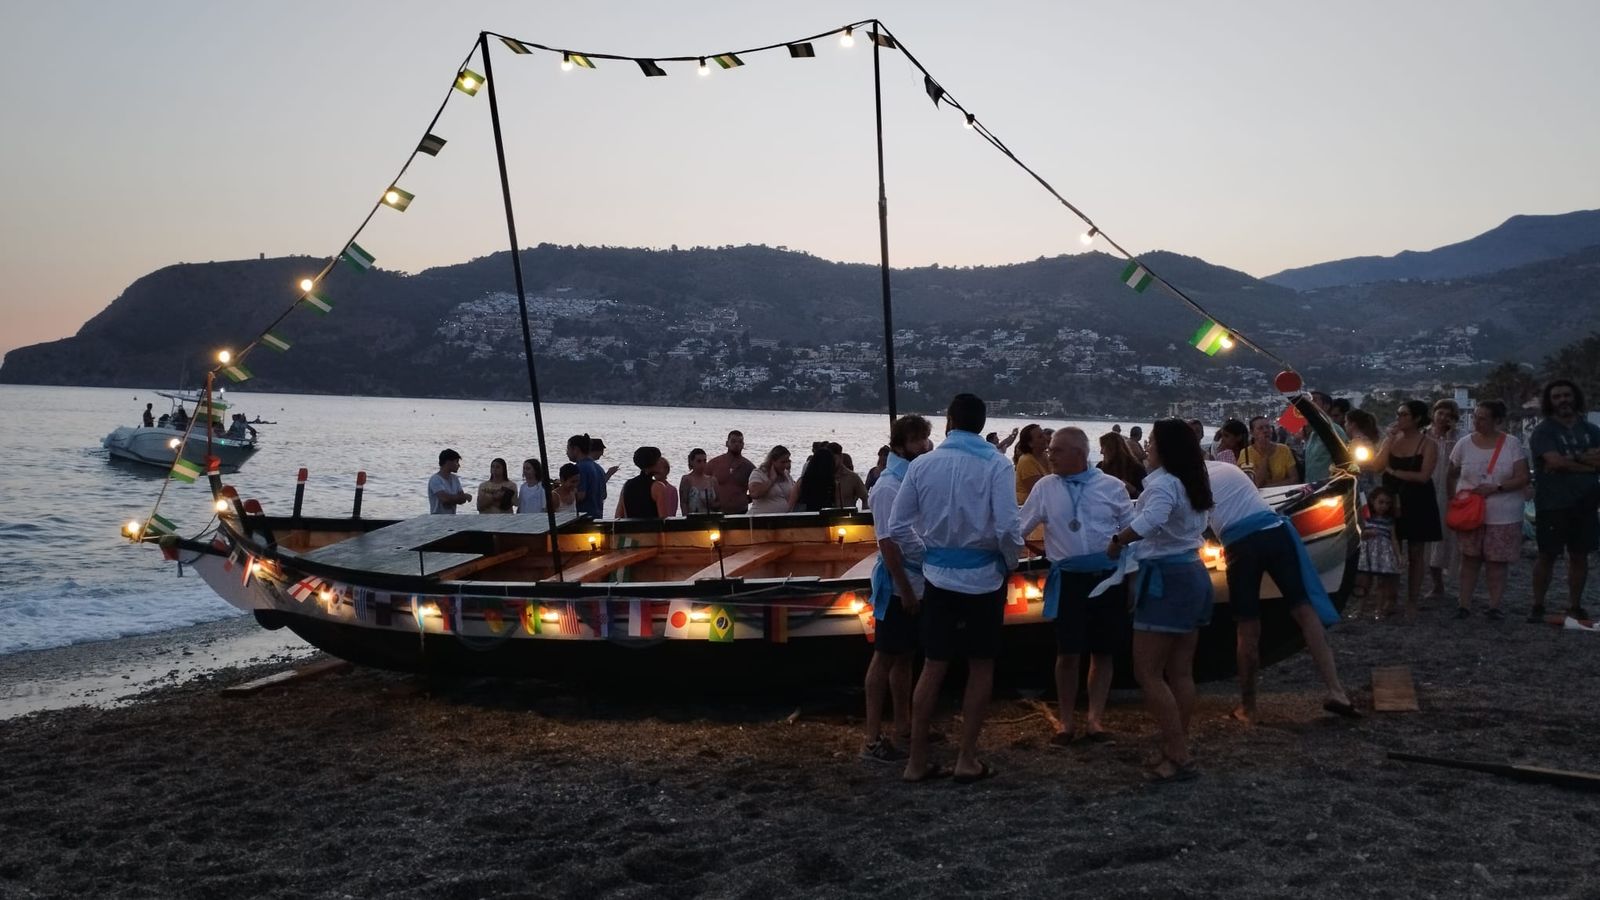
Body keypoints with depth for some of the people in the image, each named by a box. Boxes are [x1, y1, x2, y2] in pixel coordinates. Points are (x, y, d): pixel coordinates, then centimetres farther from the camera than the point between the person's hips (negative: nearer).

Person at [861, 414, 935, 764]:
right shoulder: (889, 487, -17)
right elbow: (888, 543, -18)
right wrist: (905, 589, -19)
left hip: (919, 582, 7)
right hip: (897, 587, -7)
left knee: (904, 657, 15)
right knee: (886, 657, -1)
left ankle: (903, 728, 26)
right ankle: (872, 738, 7)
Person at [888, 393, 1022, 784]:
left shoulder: (922, 465, -1)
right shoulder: (996, 464, -9)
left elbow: (898, 525, 1)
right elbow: (1006, 527, -17)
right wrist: (1012, 559, 2)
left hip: (938, 576, 3)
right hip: (983, 575, -3)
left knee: (933, 668, 10)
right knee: (981, 667, 11)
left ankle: (916, 760, 13)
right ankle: (966, 759, 15)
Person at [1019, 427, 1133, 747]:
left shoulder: (1112, 487, 0)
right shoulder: (1045, 487, 2)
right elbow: (1019, 527, 5)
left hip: (1108, 578, 0)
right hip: (1069, 579, 0)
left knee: (1103, 652, 8)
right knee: (1068, 653, 1)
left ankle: (1094, 719, 19)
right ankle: (1066, 722, 15)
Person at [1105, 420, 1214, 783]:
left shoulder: (1163, 483, -17)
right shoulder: (1192, 484, 12)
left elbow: (1151, 521, -37)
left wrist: (1117, 541, -24)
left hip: (1166, 578, -10)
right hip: (1192, 573, 10)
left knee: (1147, 672, -5)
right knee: (1181, 673, 11)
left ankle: (1179, 756, -6)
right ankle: (1177, 750, 16)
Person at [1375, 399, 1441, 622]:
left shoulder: (1427, 445, -4)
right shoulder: (1391, 440, 8)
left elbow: (1423, 476, -15)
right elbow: (1378, 466, -5)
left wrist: (1394, 471, -13)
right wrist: (1390, 438, -9)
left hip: (1417, 504, -4)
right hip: (1391, 502, 4)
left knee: (1415, 554, 3)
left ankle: (1411, 603, 8)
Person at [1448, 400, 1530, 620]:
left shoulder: (1512, 445, -4)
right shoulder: (1464, 444, 2)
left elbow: (1523, 478, -8)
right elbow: (1452, 476, 14)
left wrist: (1496, 488, -20)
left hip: (1503, 516, -2)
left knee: (1497, 561, 2)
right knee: (1470, 559, 3)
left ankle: (1495, 606, 9)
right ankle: (1464, 604, 7)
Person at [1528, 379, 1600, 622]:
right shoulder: (1543, 431, -3)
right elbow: (1556, 461, -17)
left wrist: (1573, 459, -15)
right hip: (1552, 504, -4)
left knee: (1579, 556, 8)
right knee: (1547, 556, 1)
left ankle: (1575, 607, 17)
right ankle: (1537, 605, 10)